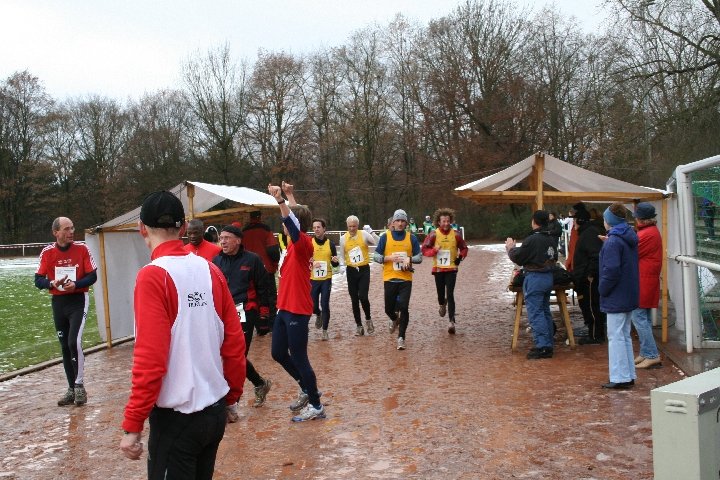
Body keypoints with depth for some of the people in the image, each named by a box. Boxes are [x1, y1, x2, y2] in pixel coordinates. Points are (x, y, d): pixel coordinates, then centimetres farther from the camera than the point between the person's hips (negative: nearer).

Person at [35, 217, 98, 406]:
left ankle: (79, 385, 0)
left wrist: (75, 284, -23)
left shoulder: (82, 248, -7)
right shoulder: (47, 252, -1)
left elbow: (92, 276, -6)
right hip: (58, 303, 3)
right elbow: (38, 280, -1)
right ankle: (72, 389, 21)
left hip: (78, 300, -3)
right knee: (65, 346, 10)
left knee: (74, 342, -16)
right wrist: (52, 283, -22)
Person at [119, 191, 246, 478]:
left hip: (177, 417, -6)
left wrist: (132, 425, -12)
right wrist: (231, 397, 15)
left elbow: (150, 356, -19)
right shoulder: (210, 270, 1)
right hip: (215, 410, 6)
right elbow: (234, 342, 4)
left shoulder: (153, 276, -15)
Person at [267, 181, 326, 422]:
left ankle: (316, 406, 14)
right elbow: (296, 215, 25)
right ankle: (307, 389, 33)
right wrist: (289, 196, 29)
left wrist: (280, 199, -42)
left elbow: (293, 224, -37)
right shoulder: (295, 242, 7)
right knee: (278, 353, 17)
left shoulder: (304, 243, -16)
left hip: (297, 311, -9)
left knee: (298, 358, 0)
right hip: (284, 308, 9)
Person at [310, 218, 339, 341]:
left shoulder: (330, 243, 1)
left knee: (325, 305, -3)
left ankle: (325, 331, 9)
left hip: (326, 279, 0)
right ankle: (318, 315, 38)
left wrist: (335, 261, -16)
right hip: (312, 279, 0)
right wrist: (311, 263, -20)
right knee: (313, 305, 3)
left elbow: (334, 264, 7)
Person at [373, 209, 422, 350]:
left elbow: (419, 256, 8)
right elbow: (376, 256, 3)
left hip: (406, 279, 0)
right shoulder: (385, 237, 2)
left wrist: (409, 259, -12)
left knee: (404, 308, -9)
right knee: (389, 309, 8)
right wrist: (389, 258, -13)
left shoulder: (411, 238, 4)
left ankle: (401, 338, 3)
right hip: (389, 278, 0)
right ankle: (395, 319, 44)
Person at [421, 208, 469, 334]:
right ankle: (442, 305, 48)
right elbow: (424, 249, -3)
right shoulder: (434, 235, -4)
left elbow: (464, 248, 12)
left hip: (451, 269, -1)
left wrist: (460, 257, -7)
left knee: (450, 295, -9)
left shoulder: (455, 234, -1)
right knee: (440, 293, 11)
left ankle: (451, 321, -10)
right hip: (438, 269, 1)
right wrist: (434, 250, -21)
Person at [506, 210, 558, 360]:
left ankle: (542, 347, -7)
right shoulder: (552, 240, 8)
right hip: (548, 277, 8)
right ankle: (548, 345, 20)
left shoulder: (532, 239, -17)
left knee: (535, 313, -5)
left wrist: (511, 248, 10)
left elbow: (518, 258, -12)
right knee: (545, 312, 16)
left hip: (535, 278, -8)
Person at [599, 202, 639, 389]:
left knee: (616, 336, -3)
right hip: (630, 295, 9)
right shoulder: (630, 238, 10)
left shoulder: (613, 242, -18)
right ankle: (629, 375, 21)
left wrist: (602, 289, -11)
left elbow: (611, 270, -23)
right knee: (625, 335, 16)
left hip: (616, 297, -9)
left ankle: (620, 377, 0)